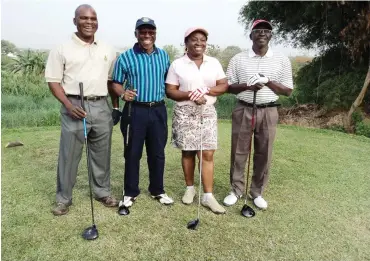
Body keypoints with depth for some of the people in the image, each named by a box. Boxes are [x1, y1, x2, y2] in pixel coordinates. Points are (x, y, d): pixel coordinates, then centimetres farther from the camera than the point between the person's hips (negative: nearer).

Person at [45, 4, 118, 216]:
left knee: (102, 154, 12)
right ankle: (64, 198, 18)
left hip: (101, 107, 3)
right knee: (69, 155, 3)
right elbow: (53, 81, -2)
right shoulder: (62, 49, 0)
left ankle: (103, 192, 28)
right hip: (74, 107, -3)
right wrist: (68, 105, -15)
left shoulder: (107, 50, 11)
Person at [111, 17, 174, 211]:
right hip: (135, 111, -3)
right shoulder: (125, 57, -3)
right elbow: (116, 83, 0)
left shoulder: (164, 56, 8)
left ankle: (157, 190, 27)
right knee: (132, 153, 5)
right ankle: (130, 193, 21)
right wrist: (123, 93, -20)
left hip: (158, 110, 3)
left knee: (157, 153, 11)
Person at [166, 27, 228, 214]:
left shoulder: (214, 63, 8)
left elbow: (224, 86, 5)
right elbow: (170, 91, -3)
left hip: (208, 113, 2)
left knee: (207, 154, -2)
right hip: (185, 113, -1)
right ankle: (190, 188, 27)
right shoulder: (177, 64, 0)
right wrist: (190, 95, -19)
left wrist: (206, 90, -14)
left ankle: (208, 196, 5)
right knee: (188, 152, 8)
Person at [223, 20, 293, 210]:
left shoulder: (282, 60, 3)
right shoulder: (238, 59, 3)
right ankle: (236, 190, 21)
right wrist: (247, 85, -17)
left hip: (268, 112, 1)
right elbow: (228, 87, 2)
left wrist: (268, 81, -14)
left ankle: (257, 192, 23)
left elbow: (288, 91, 3)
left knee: (263, 154, 7)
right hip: (243, 110, 0)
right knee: (238, 152, 5)